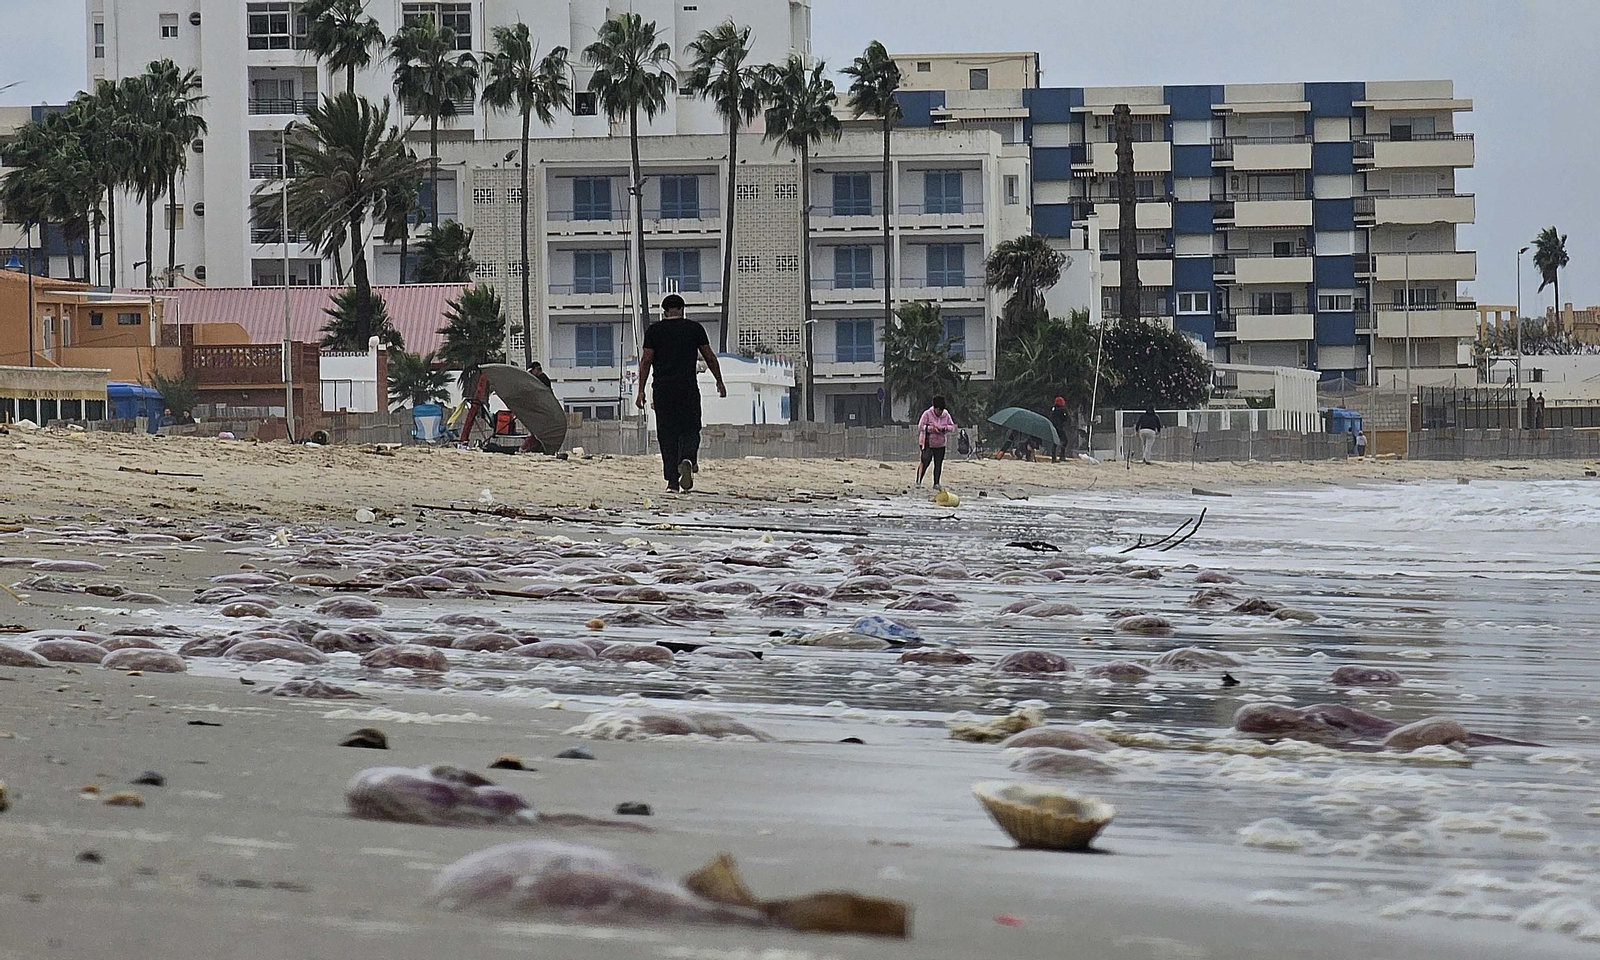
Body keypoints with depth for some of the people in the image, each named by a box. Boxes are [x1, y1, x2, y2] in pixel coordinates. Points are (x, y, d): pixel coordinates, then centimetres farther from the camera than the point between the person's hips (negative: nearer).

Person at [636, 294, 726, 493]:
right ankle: (687, 460, -23)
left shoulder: (654, 330, 4)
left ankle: (672, 481, 2)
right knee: (690, 430, 7)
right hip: (689, 388, 0)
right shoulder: (694, 328, 5)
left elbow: (646, 361, 0)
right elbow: (710, 357, 8)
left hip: (663, 389, 0)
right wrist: (719, 382, 18)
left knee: (667, 434, 6)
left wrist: (641, 390, 2)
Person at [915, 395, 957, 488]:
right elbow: (920, 427, -10)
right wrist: (931, 428, -23)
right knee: (925, 461, -11)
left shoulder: (946, 415, 3)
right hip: (927, 443, -4)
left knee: (938, 464, 0)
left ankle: (936, 483, 6)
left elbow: (952, 427, 9)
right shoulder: (927, 414, -8)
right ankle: (918, 481, 1)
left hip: (940, 444, 4)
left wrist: (946, 428, -13)